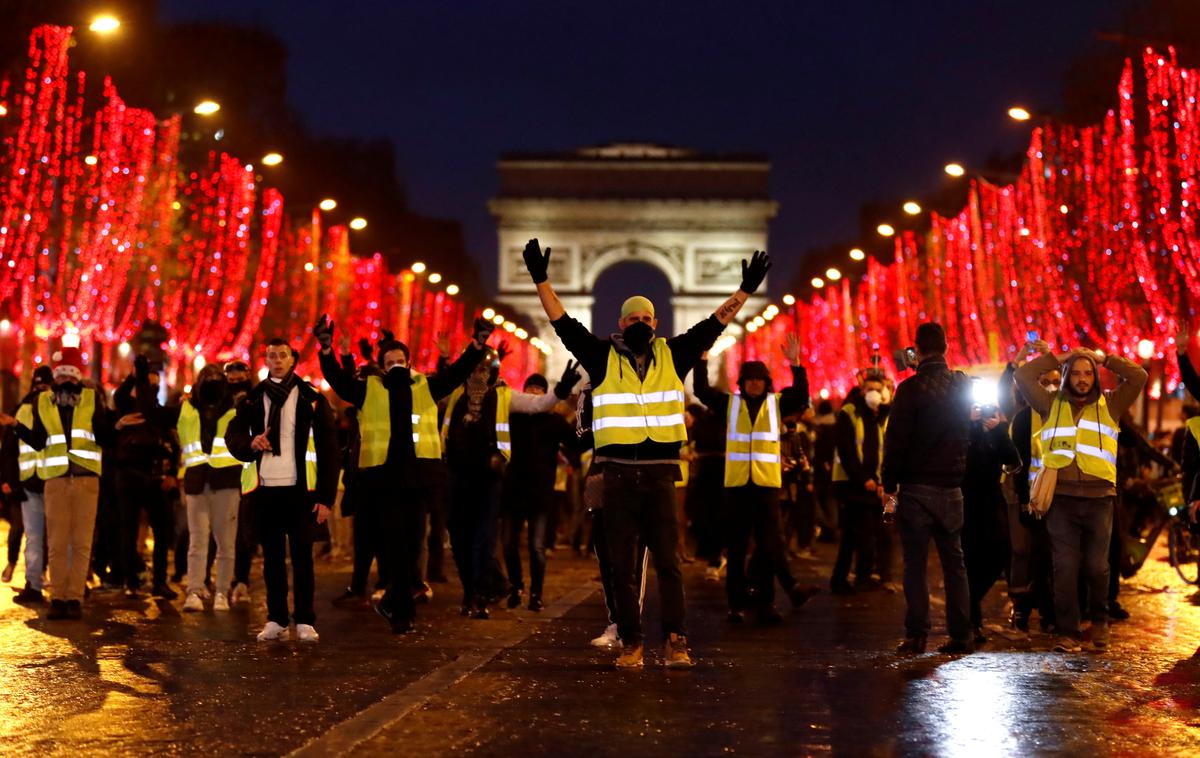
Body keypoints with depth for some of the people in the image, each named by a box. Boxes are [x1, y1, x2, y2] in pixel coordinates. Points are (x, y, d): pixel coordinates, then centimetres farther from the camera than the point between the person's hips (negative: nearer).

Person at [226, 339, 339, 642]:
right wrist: (250, 443, -16)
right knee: (272, 556, 7)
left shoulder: (311, 398, 3)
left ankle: (305, 622, 4)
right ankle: (276, 620, 12)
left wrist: (326, 496, -5)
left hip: (299, 490, -2)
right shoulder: (252, 399, 10)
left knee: (302, 555, -1)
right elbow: (232, 436, 8)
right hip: (264, 489, 2)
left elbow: (328, 447, 1)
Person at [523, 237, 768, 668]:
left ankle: (675, 642, 1)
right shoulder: (602, 358, 5)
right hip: (618, 477, 0)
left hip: (660, 475, 0)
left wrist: (745, 291, 0)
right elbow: (563, 323, 2)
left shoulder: (672, 355, 7)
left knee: (668, 562, -1)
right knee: (621, 566, 4)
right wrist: (542, 280, -5)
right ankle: (631, 644, 11)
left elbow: (714, 324, 7)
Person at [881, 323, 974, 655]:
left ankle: (916, 635, -1)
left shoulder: (911, 388, -11)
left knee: (915, 564, 0)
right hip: (952, 488, 4)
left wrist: (889, 485, -4)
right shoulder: (962, 385, 4)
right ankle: (961, 635, 10)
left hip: (917, 487, -4)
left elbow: (895, 440, -12)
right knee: (954, 562, 10)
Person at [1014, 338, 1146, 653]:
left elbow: (1139, 376, 3)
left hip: (1099, 498, 0)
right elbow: (1022, 376, 6)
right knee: (1065, 567, -3)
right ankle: (1068, 633, 1)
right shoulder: (1052, 404, 12)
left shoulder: (1109, 404, 11)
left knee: (1097, 567, 4)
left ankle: (1099, 621, 26)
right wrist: (1055, 359, 10)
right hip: (1061, 498, 0)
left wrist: (1104, 359, 6)